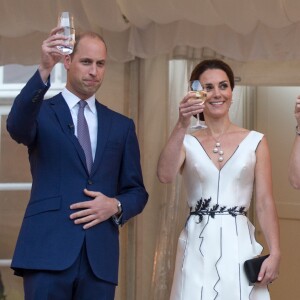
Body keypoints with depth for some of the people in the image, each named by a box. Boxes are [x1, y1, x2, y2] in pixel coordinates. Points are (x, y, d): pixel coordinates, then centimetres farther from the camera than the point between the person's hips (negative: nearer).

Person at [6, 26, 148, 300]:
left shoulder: (121, 125, 16)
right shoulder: (41, 111, 6)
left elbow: (137, 192, 17)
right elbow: (16, 127, -18)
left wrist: (116, 205, -6)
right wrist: (44, 71, -31)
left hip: (100, 256, 3)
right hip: (48, 250, -3)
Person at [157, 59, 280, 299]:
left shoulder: (255, 142, 4)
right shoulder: (187, 142, 5)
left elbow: (265, 202, 0)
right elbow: (165, 176, -15)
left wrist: (275, 252, -9)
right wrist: (181, 126, -22)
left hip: (239, 246, 0)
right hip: (198, 248, 0)